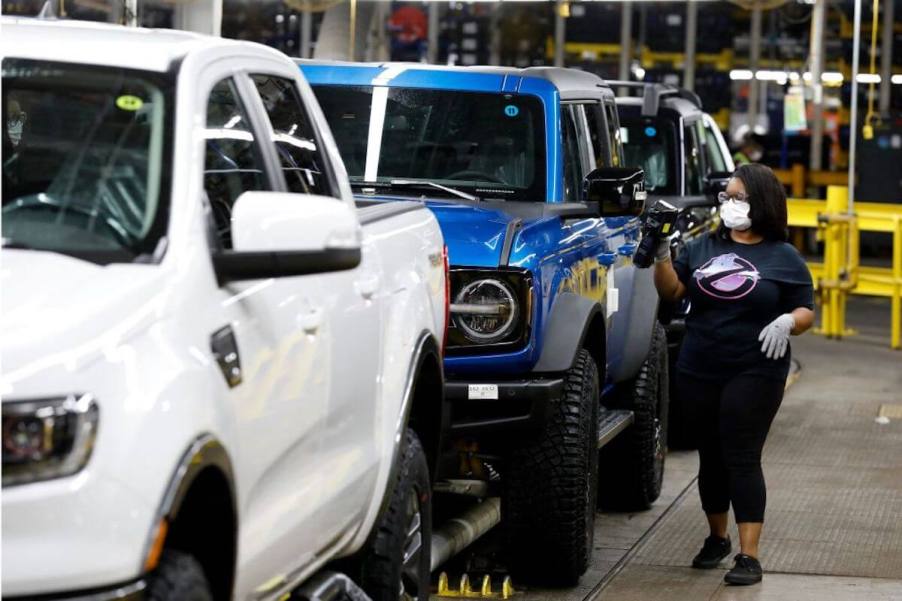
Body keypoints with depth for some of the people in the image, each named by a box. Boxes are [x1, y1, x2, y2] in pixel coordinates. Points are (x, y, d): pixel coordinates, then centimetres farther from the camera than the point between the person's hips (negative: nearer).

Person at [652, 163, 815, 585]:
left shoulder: (783, 259, 1)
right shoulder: (703, 248, 11)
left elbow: (806, 312, 1)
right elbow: (671, 292, 5)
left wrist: (788, 321, -22)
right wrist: (662, 255, -11)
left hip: (754, 375, -4)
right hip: (698, 373, 4)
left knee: (742, 459, -10)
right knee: (712, 457, 13)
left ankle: (749, 555, -9)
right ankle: (717, 538, 32)